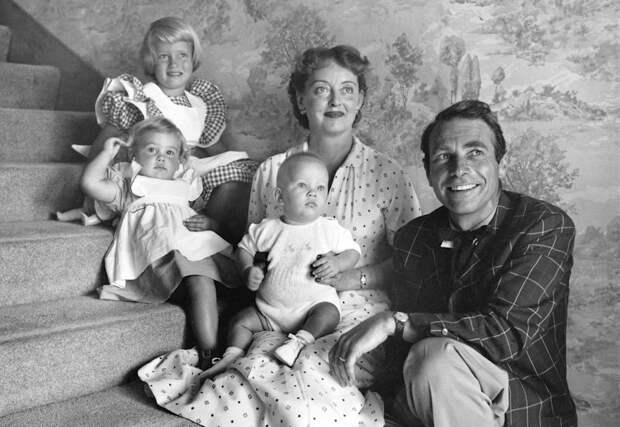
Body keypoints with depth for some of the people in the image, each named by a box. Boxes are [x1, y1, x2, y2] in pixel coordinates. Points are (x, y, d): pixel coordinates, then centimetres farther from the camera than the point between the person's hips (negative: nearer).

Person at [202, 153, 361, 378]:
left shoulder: (330, 230, -4)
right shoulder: (268, 229, -1)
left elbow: (353, 250, 5)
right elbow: (245, 248, 12)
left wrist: (338, 263, -17)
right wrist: (248, 270, -8)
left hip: (315, 301, -2)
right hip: (270, 309, 2)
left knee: (329, 313, -29)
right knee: (242, 320, -7)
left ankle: (301, 341, -33)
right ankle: (232, 355, -2)